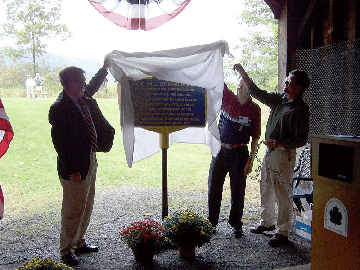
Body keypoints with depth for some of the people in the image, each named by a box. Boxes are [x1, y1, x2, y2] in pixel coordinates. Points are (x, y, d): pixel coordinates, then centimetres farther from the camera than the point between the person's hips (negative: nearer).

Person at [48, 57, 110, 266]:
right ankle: (67, 251, 22)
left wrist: (105, 67, 29)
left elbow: (93, 86, 30)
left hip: (90, 161, 9)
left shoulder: (82, 99, 6)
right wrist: (72, 170, -21)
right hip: (75, 167, -9)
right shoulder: (59, 108, -19)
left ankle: (79, 243, 37)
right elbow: (59, 141, -20)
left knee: (86, 207, 20)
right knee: (73, 210, 4)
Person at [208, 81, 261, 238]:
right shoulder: (227, 98, 1)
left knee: (238, 191, 8)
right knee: (214, 188, 9)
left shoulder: (254, 109, -3)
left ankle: (236, 224, 27)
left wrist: (251, 160, -6)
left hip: (240, 154, -2)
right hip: (220, 151, 2)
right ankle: (212, 223, 26)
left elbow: (255, 138, -2)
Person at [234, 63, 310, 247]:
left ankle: (283, 233, 9)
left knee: (283, 194, -2)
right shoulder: (279, 100, 10)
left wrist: (279, 143, -25)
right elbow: (257, 93, 19)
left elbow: (301, 140, -13)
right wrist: (243, 73, 16)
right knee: (266, 190, 18)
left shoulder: (300, 108, -12)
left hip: (284, 154, -8)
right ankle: (267, 222, 35)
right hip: (269, 152, 8)